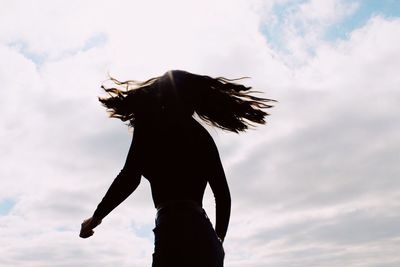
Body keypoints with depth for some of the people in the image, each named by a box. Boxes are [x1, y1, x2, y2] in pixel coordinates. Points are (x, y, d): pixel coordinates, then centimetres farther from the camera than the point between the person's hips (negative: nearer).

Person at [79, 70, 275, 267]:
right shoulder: (202, 135, 22)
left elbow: (130, 177, -6)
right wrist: (217, 242, 29)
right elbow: (223, 195, 19)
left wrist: (96, 217, 7)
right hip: (204, 235, 7)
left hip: (176, 231, -7)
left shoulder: (153, 121, 6)